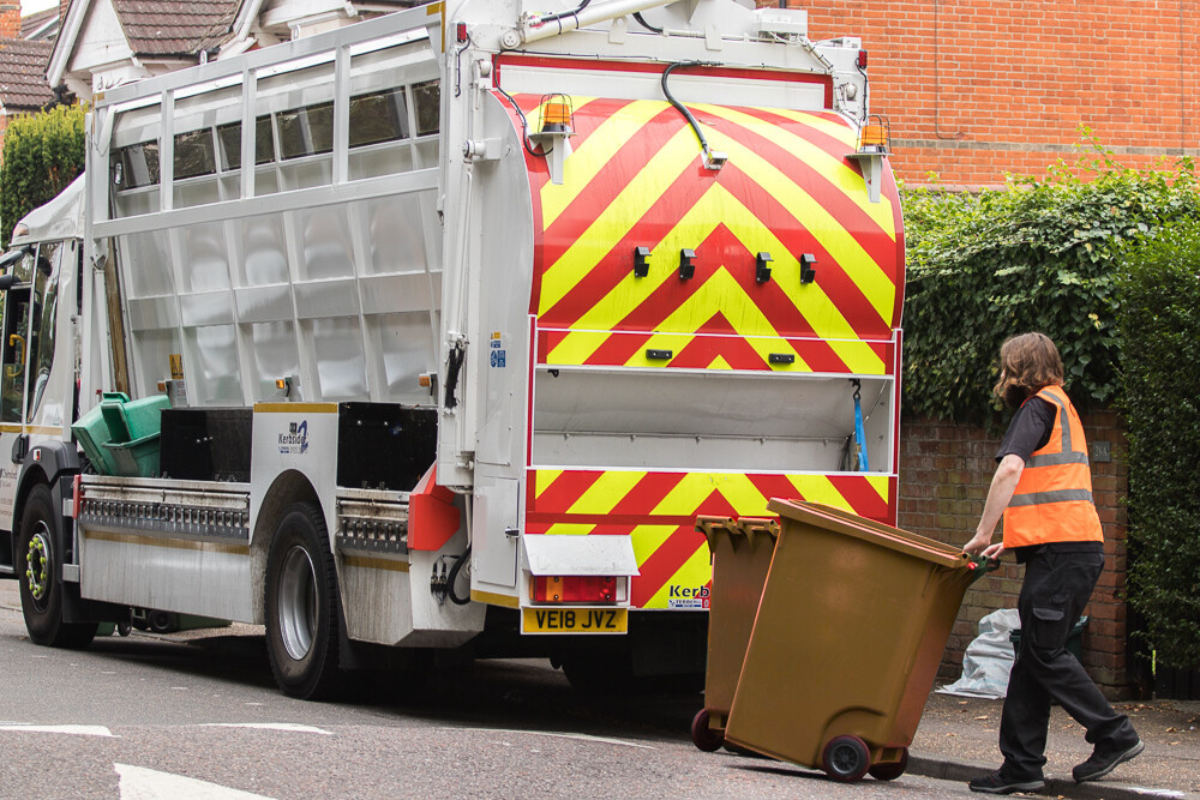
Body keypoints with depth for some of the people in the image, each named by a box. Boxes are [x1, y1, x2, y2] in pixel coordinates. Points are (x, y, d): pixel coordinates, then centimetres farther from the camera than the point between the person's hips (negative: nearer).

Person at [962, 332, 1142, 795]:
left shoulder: (1038, 406, -4)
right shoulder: (1062, 409, 25)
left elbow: (1011, 468, -20)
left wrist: (983, 534, -14)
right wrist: (1012, 543, 22)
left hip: (1060, 550, -10)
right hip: (1079, 547, 10)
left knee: (1044, 653, -7)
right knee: (1033, 654, 8)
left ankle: (1114, 735, -3)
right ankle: (1021, 766, 8)